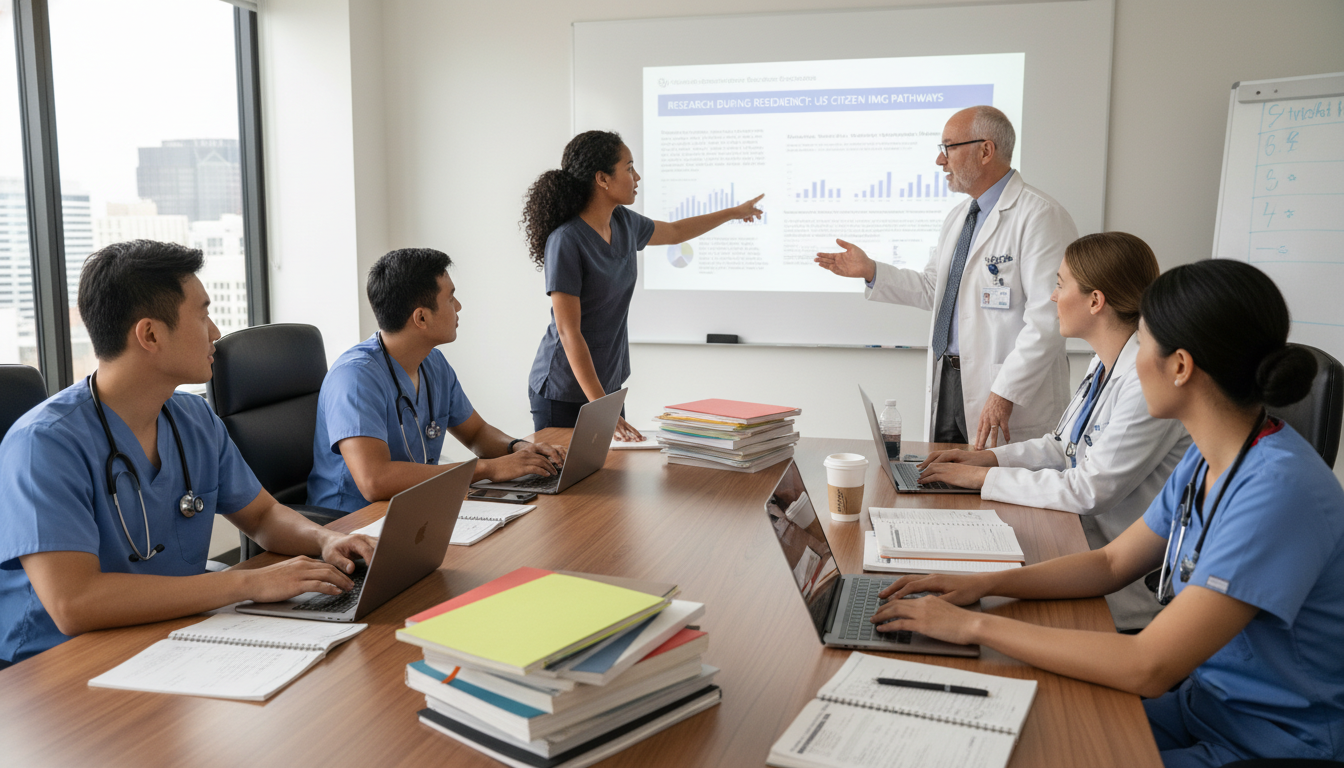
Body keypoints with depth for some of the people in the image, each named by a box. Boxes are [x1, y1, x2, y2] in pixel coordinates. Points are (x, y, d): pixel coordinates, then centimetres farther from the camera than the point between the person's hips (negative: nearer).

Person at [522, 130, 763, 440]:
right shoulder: (566, 241, -22)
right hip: (563, 394, -7)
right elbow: (568, 332, -24)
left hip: (608, 384, 7)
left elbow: (674, 232, 24)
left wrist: (734, 212, 33)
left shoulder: (623, 222, 2)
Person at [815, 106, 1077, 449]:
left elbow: (1048, 318, -21)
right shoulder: (956, 218, 16)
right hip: (946, 382, 8)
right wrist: (871, 271, 12)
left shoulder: (1041, 217, -14)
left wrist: (1005, 395, -25)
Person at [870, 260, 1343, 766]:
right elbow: (1112, 563, 10)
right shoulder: (1206, 461, 0)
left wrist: (976, 625, -26)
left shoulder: (1279, 487, -29)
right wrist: (983, 584, -4)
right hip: (1206, 703, 7)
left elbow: (1148, 668, -32)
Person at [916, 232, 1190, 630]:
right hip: (1089, 545, 8)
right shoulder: (1104, 364, 8)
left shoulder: (1152, 379, -23)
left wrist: (983, 477, -18)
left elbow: (1089, 490, -24)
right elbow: (1061, 446, 17)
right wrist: (988, 457, 2)